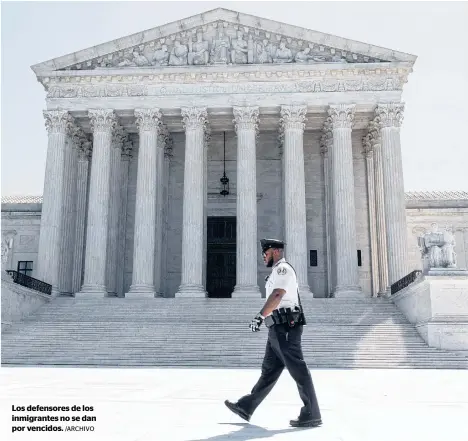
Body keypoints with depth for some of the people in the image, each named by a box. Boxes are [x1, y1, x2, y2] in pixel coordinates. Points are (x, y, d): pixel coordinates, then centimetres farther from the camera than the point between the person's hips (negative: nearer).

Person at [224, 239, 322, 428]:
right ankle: (246, 407, 18)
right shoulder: (278, 271, 23)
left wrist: (260, 316, -30)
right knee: (268, 371, 12)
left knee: (298, 371, -6)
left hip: (285, 329, -10)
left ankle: (312, 416, 0)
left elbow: (277, 295, -23)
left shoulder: (283, 268, -9)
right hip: (278, 330, 10)